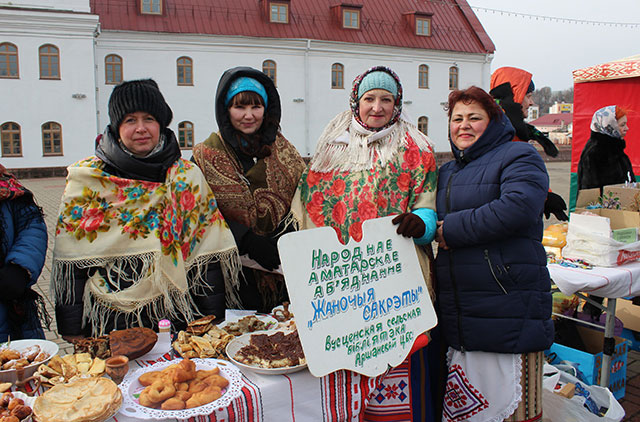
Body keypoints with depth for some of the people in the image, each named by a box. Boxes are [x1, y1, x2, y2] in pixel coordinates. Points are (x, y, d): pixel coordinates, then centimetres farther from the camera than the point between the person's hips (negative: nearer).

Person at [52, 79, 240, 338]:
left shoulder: (187, 176, 2)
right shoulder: (86, 178, 0)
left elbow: (208, 256, 2)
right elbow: (71, 263, 0)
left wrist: (212, 321, -1)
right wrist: (74, 332, -2)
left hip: (178, 317, 1)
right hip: (109, 321, 0)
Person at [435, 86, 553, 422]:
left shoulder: (518, 157, -1)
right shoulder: (447, 173, 21)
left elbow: (516, 208, -20)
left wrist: (449, 231, -13)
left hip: (508, 312, -6)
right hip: (458, 315, 6)